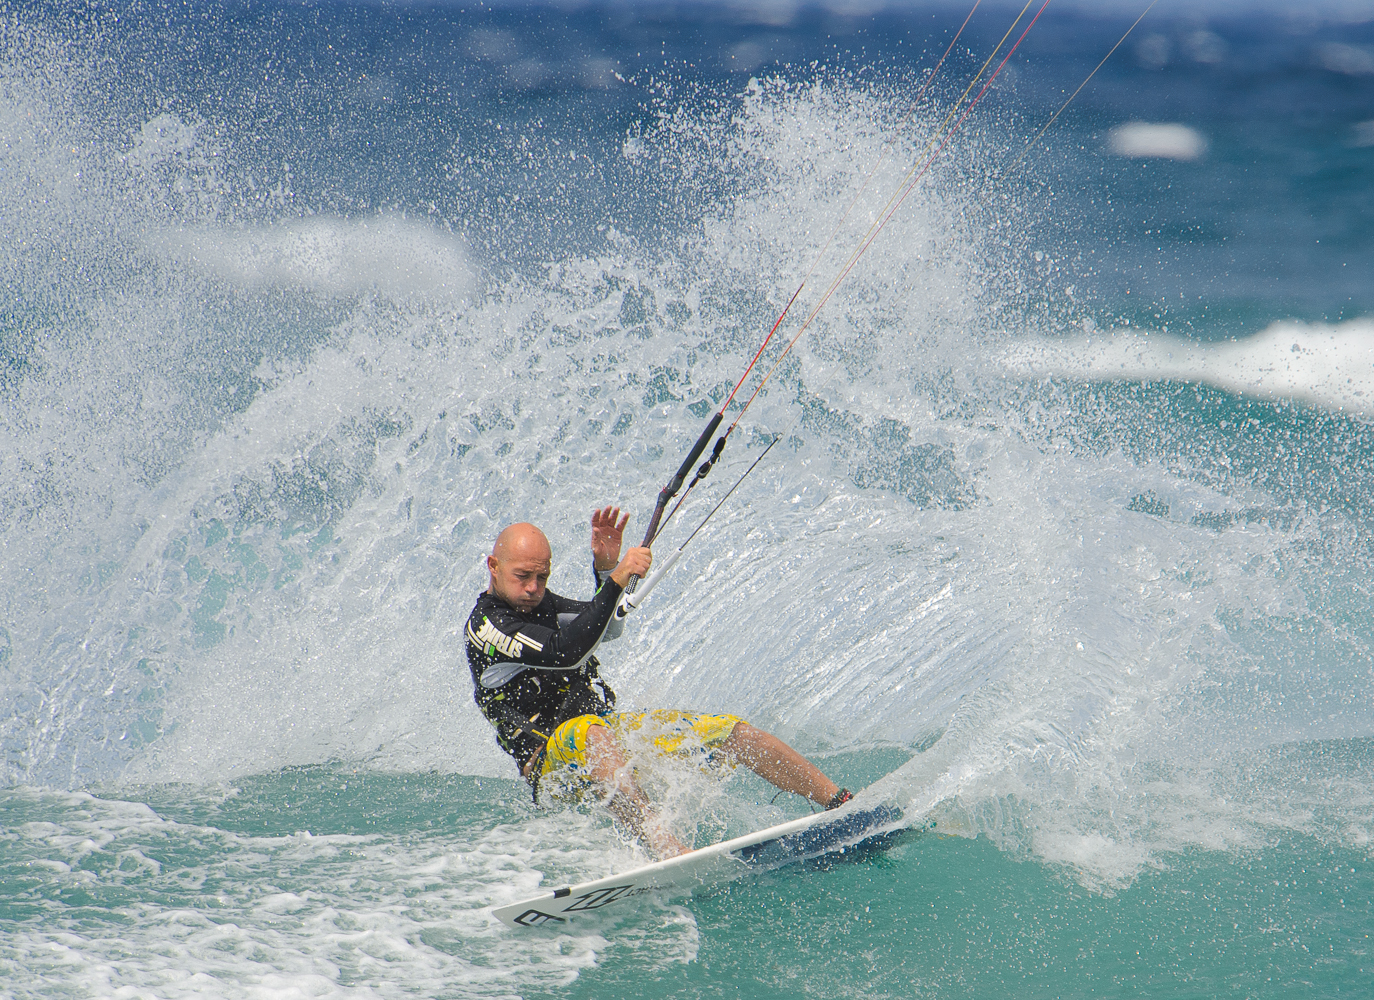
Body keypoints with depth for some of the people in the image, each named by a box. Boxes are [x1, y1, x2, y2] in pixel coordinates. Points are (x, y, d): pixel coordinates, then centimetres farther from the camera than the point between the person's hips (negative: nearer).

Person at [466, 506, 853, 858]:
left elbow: (609, 626, 22)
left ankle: (843, 803, 1)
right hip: (553, 764, -9)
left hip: (610, 730, 9)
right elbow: (567, 652, -25)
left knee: (736, 733, -3)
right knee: (591, 732, -44)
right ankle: (668, 848, -63)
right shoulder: (486, 626, -13)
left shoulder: (539, 601, 14)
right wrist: (616, 581, -27)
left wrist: (605, 567, 4)